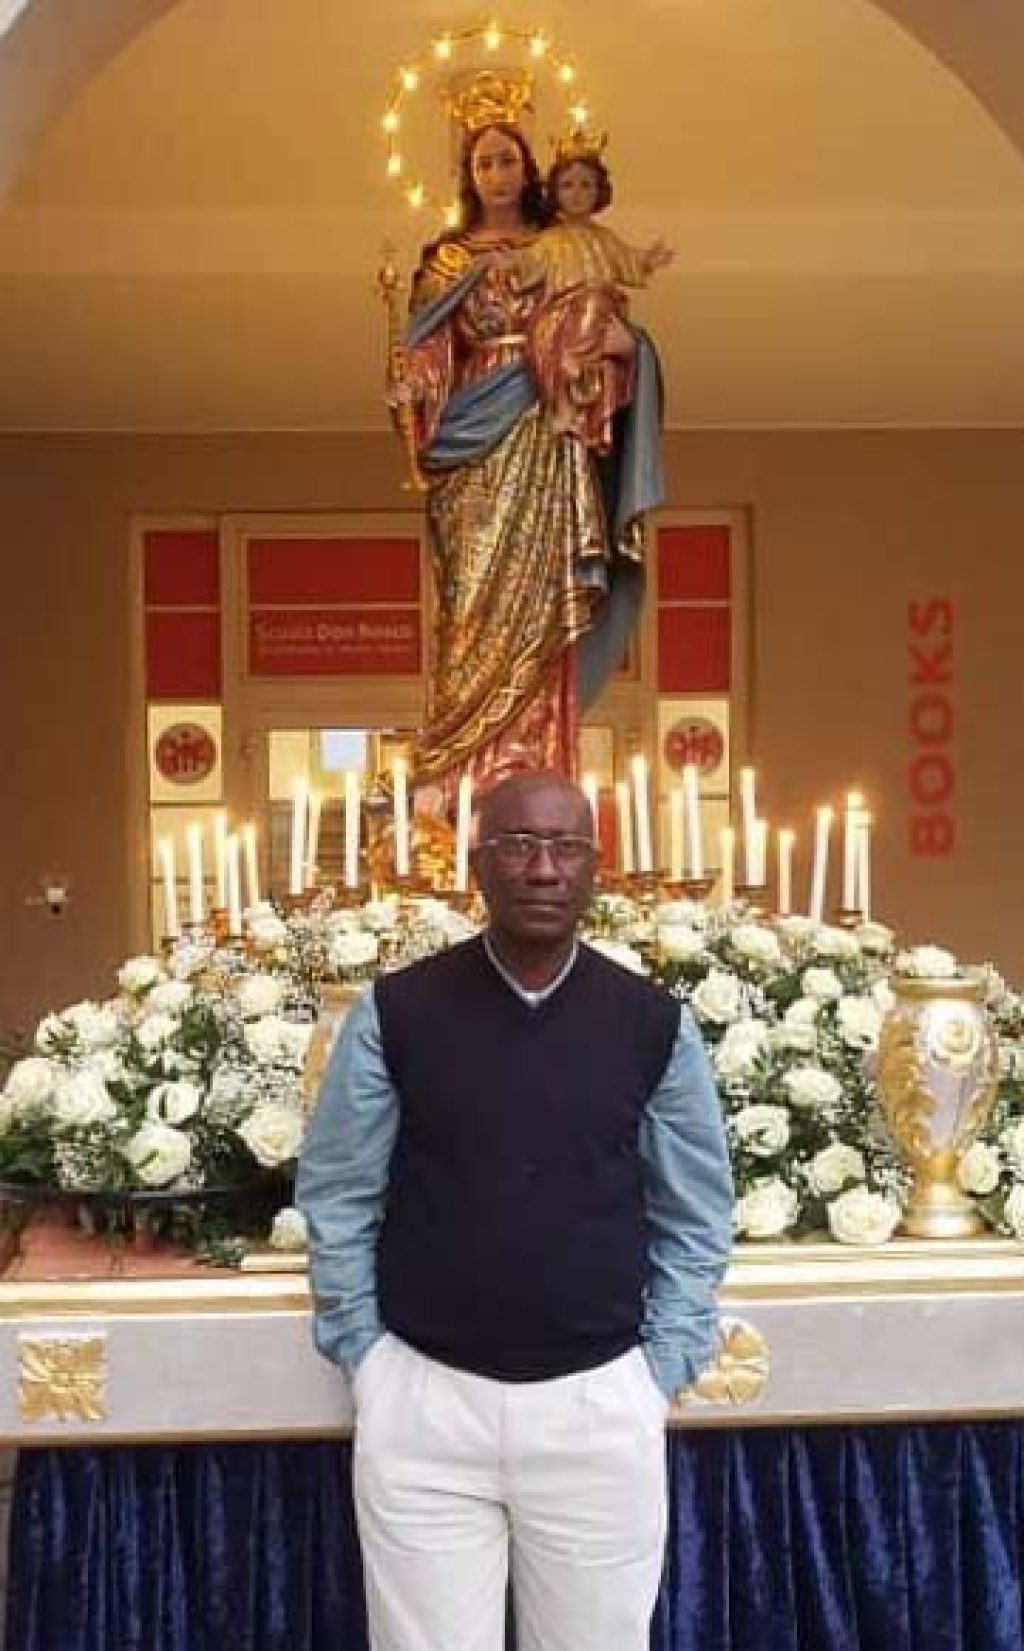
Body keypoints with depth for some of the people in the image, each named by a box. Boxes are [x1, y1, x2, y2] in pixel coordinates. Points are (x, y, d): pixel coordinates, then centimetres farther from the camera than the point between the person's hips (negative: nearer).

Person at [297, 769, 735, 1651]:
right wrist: (371, 1363, 0)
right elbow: (337, 1202, 1)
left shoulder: (655, 1025, -2)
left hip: (600, 1405, 1)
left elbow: (696, 1218, 5)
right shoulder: (392, 1015, -5)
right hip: (423, 1397, -1)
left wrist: (656, 1374, 1)